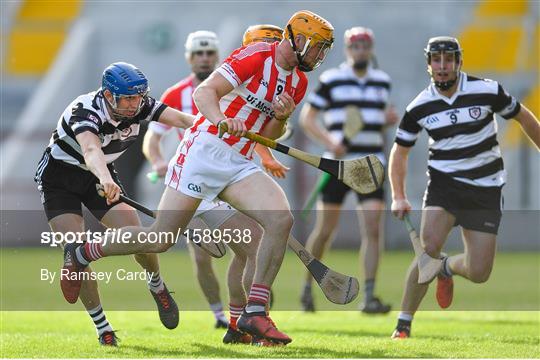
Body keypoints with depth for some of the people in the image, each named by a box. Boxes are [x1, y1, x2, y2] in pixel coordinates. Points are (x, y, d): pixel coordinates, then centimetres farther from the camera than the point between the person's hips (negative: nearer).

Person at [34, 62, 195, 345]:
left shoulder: (139, 105, -17)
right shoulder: (85, 110, -34)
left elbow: (180, 119, -26)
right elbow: (90, 149, -54)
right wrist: (106, 179, -74)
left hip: (101, 176, 4)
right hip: (58, 180, -4)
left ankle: (157, 287, 21)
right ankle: (103, 329, -4)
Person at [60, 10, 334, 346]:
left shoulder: (298, 82, 11)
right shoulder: (256, 56, -13)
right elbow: (204, 92, -22)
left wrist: (281, 118, -4)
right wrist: (222, 121, -42)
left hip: (239, 165, 7)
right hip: (205, 151, -7)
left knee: (281, 219, -18)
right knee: (160, 240, -6)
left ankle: (255, 312, -13)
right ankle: (81, 253, 18)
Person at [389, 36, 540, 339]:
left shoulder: (487, 91, -10)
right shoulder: (420, 107, -5)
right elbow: (400, 151, 8)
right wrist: (399, 197, -3)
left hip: (486, 191, 0)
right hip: (444, 185, 0)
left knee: (478, 274, -5)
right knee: (429, 249, -24)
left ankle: (448, 268, 33)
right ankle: (403, 326, -11)